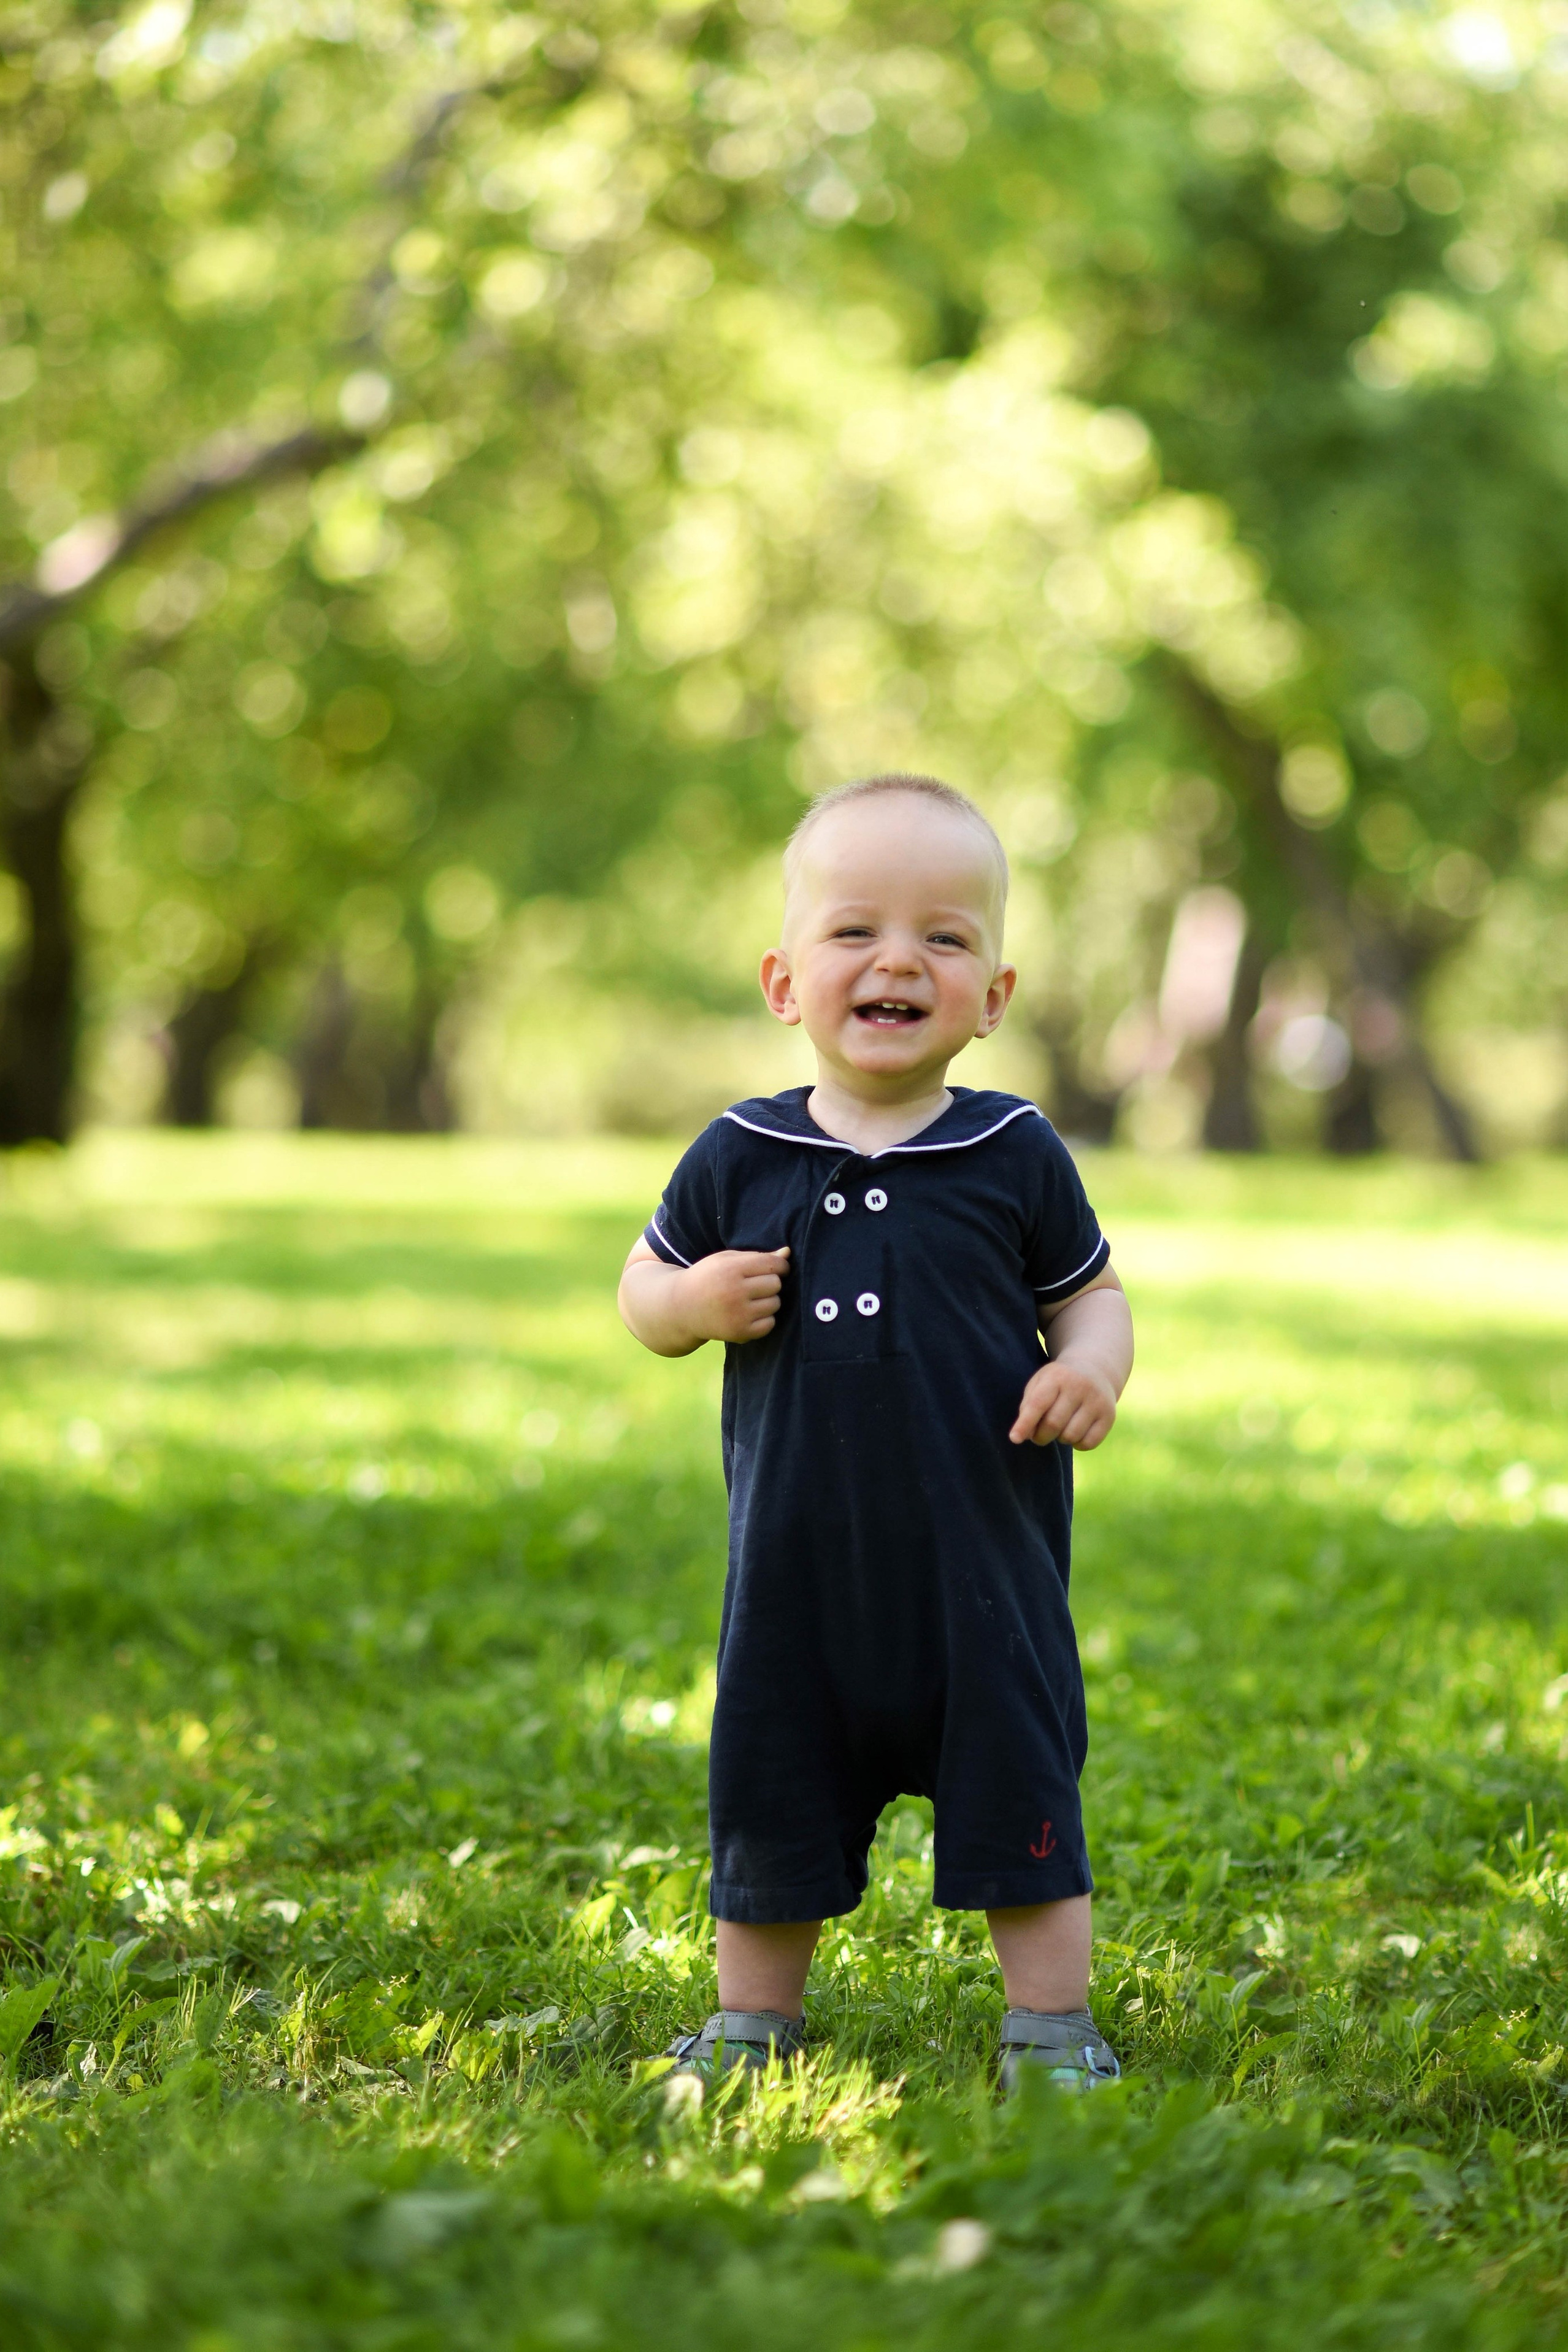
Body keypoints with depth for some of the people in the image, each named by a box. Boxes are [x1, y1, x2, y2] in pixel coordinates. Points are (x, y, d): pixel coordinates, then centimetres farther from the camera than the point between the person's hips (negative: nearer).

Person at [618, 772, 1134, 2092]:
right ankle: (753, 2024, 30)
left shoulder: (1016, 1157, -4)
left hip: (984, 1563, -2)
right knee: (772, 1798, 13)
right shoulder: (742, 1160, -1)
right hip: (800, 1565, 2)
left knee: (1018, 1788, 4)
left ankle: (1053, 2029, 18)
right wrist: (693, 1301, -11)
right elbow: (644, 1293, 11)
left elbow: (1089, 1290, 6)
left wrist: (1095, 1365, -15)